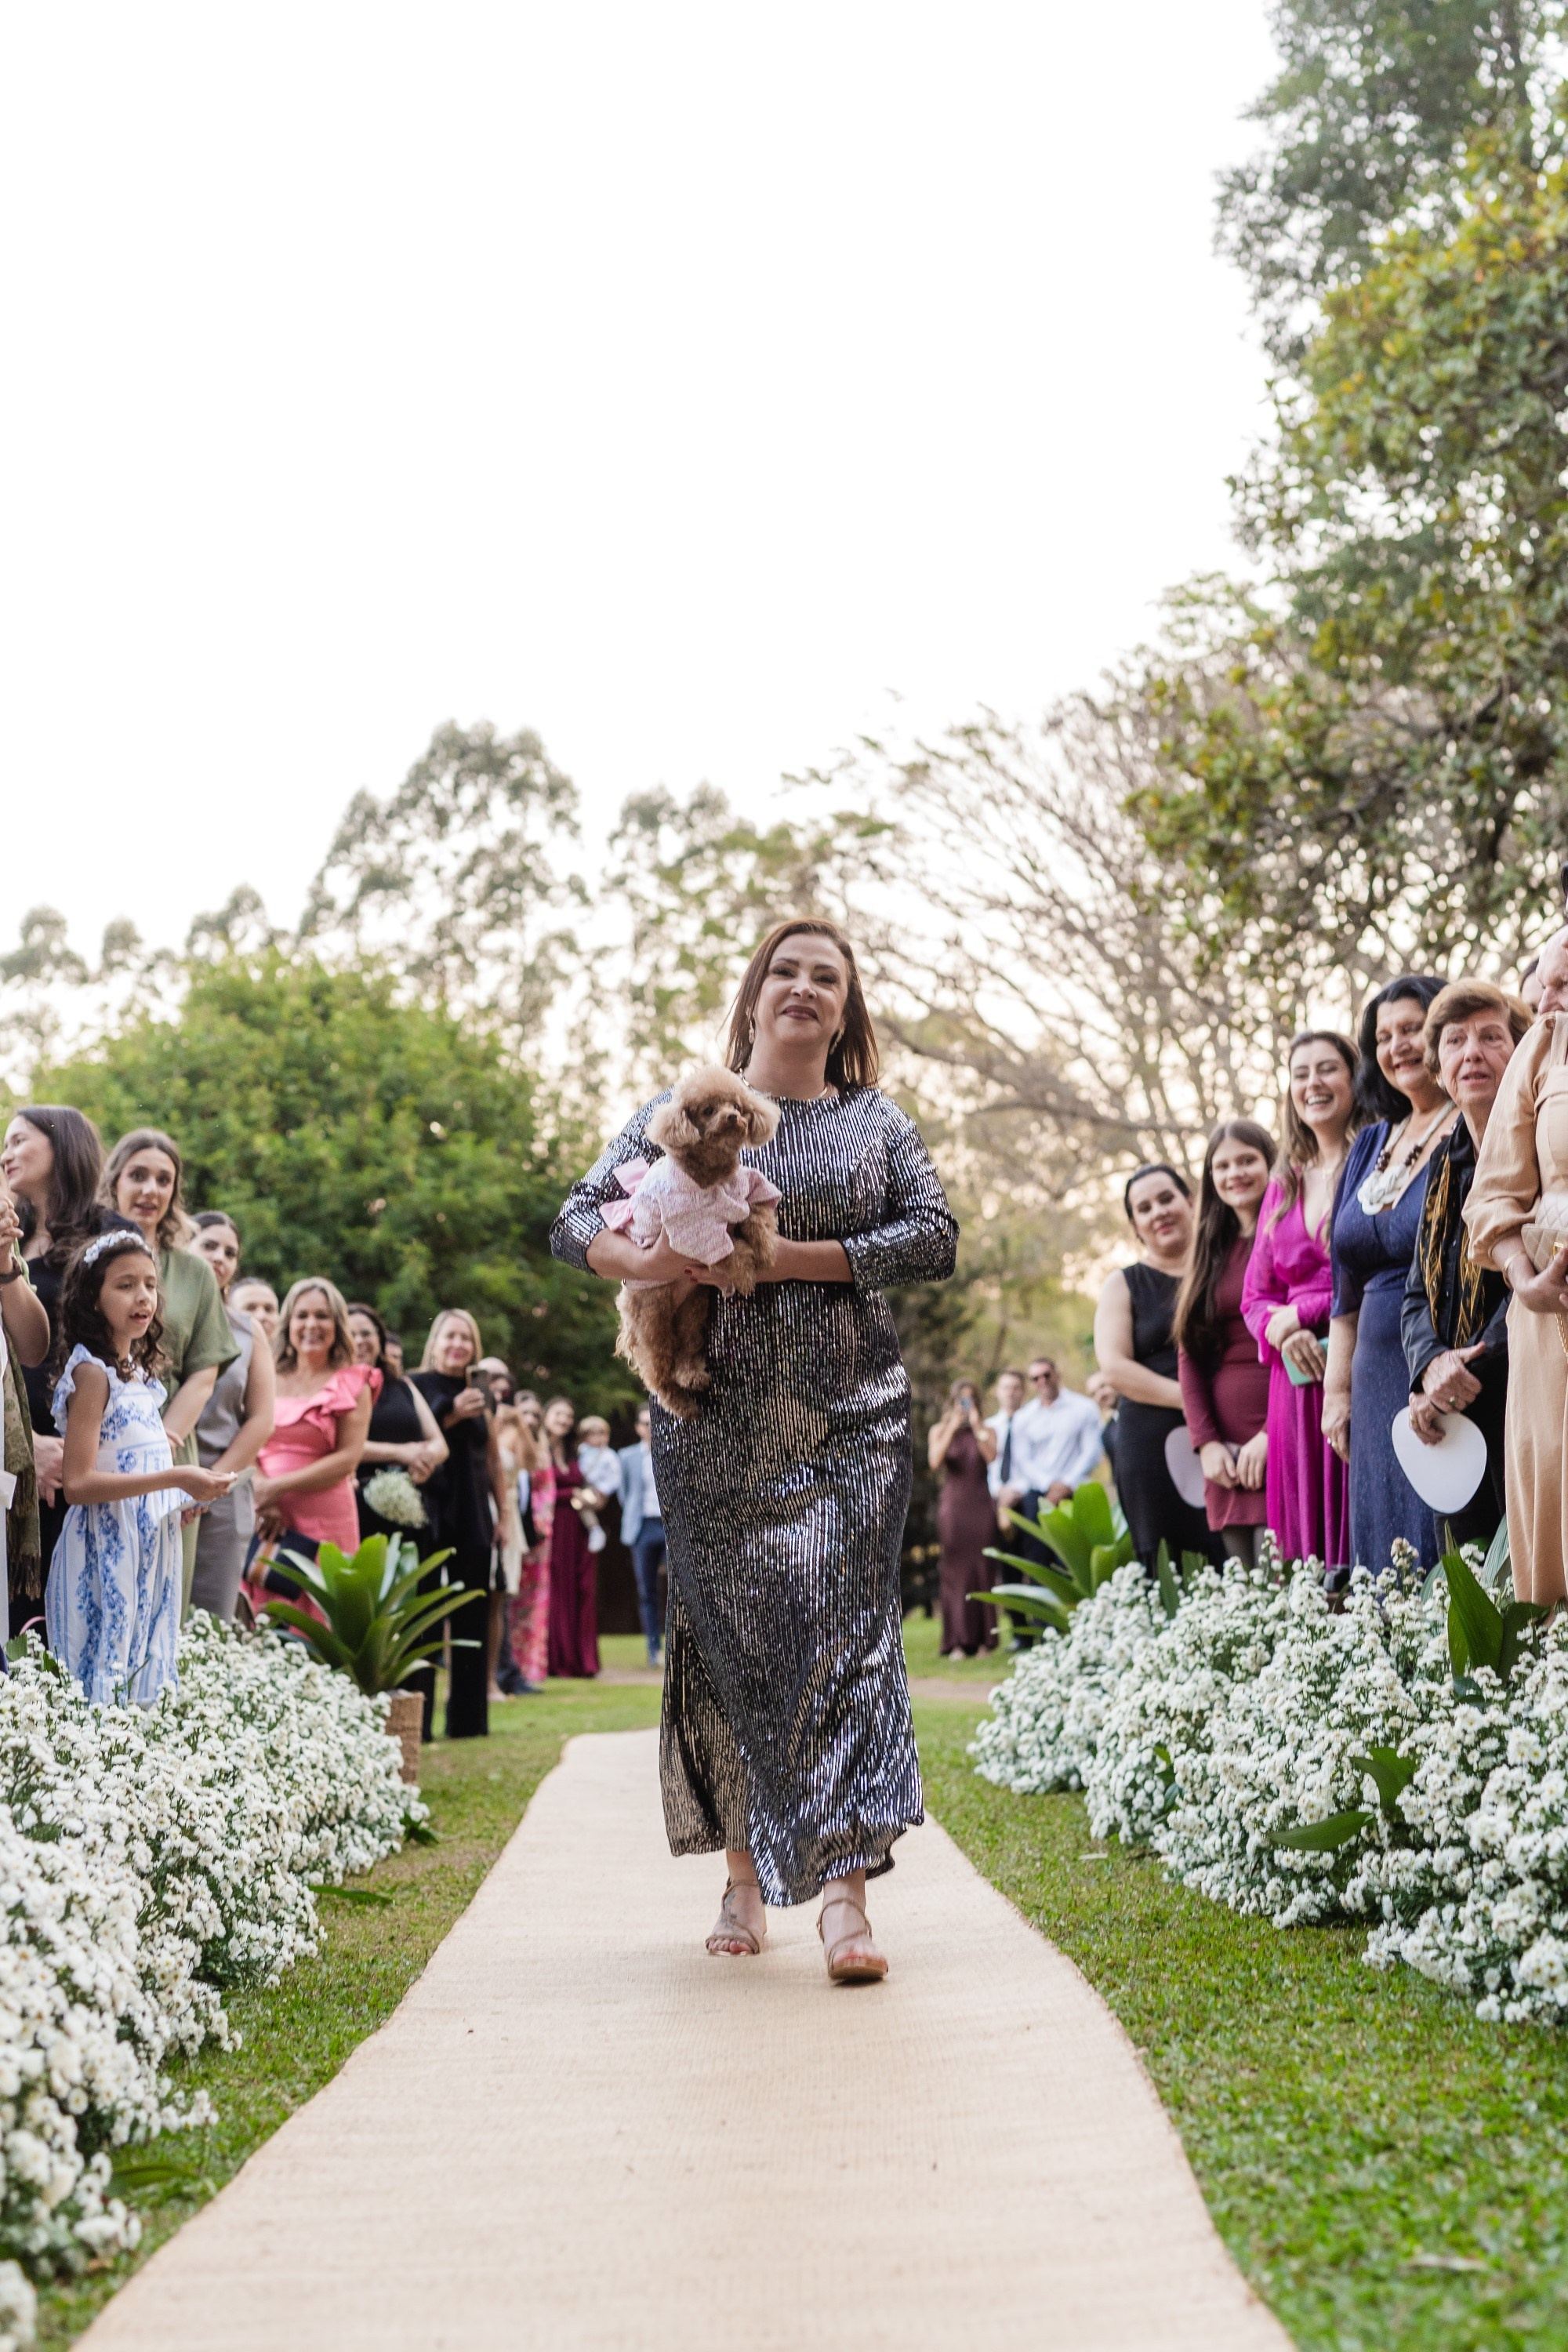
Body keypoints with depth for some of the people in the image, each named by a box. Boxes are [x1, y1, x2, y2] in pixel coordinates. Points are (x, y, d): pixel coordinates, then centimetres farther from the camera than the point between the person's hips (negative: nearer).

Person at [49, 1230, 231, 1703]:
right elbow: (77, 1483, -20)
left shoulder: (138, 1370, 13)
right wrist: (173, 1478, -23)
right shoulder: (91, 1372, -13)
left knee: (143, 1682, 10)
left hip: (150, 1553, 9)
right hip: (106, 1555, -9)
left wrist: (188, 1490, 5)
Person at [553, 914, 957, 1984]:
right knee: (723, 1634, 4)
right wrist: (643, 1262, -17)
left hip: (849, 1418, -1)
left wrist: (792, 1258, -13)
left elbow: (936, 1236, -3)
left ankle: (844, 1889, -12)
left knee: (845, 1631, -9)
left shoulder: (879, 1122, 10)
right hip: (716, 1423, 1)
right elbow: (576, 1220, 6)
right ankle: (745, 1874, 18)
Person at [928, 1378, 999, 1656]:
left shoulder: (986, 1430, 10)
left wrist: (976, 1426, -10)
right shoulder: (940, 1430, 9)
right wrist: (952, 1429, -11)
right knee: (954, 1571, -5)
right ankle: (958, 1641, -6)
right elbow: (935, 1461, -8)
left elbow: (991, 1456, -9)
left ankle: (983, 1639, 1)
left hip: (982, 1505, 1)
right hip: (953, 1505, -1)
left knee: (983, 1569, -2)